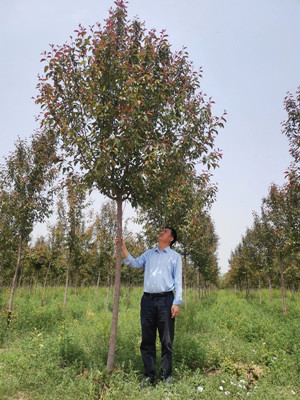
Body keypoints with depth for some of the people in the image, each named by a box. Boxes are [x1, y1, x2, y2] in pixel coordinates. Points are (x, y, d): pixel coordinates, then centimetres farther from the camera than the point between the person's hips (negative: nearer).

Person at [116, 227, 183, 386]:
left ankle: (167, 376, 16)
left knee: (166, 341, 3)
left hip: (165, 300, -3)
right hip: (148, 300, 3)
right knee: (147, 340, 8)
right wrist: (123, 247, -4)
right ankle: (149, 375, 19)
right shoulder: (149, 254, 19)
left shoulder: (175, 256, 9)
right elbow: (135, 263, 4)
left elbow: (178, 280, 2)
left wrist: (177, 303, -6)